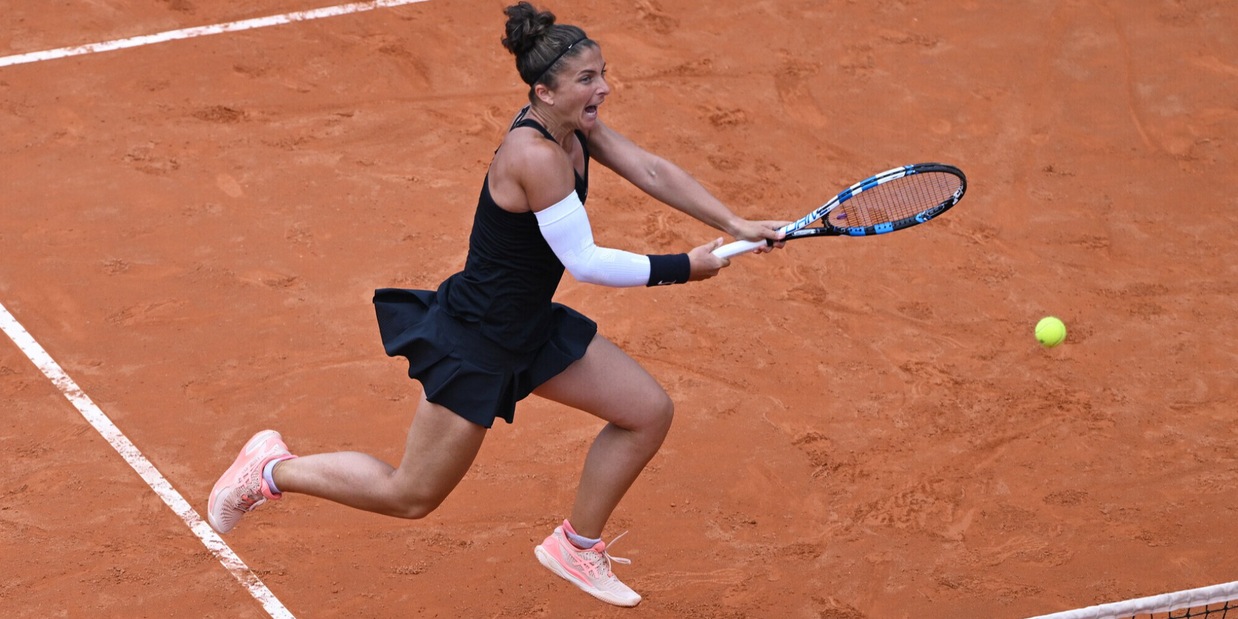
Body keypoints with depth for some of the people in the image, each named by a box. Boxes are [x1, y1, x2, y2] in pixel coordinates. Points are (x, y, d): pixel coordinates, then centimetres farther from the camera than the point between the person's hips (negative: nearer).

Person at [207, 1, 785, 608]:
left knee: (650, 411, 7)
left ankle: (577, 546, 25)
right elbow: (586, 262, -28)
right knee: (410, 496, 4)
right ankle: (274, 468, 24)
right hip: (473, 341, -9)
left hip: (531, 329, 9)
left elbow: (651, 170, 2)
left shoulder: (576, 127, -3)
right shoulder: (535, 155, -30)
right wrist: (685, 267, -20)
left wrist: (734, 225, -8)